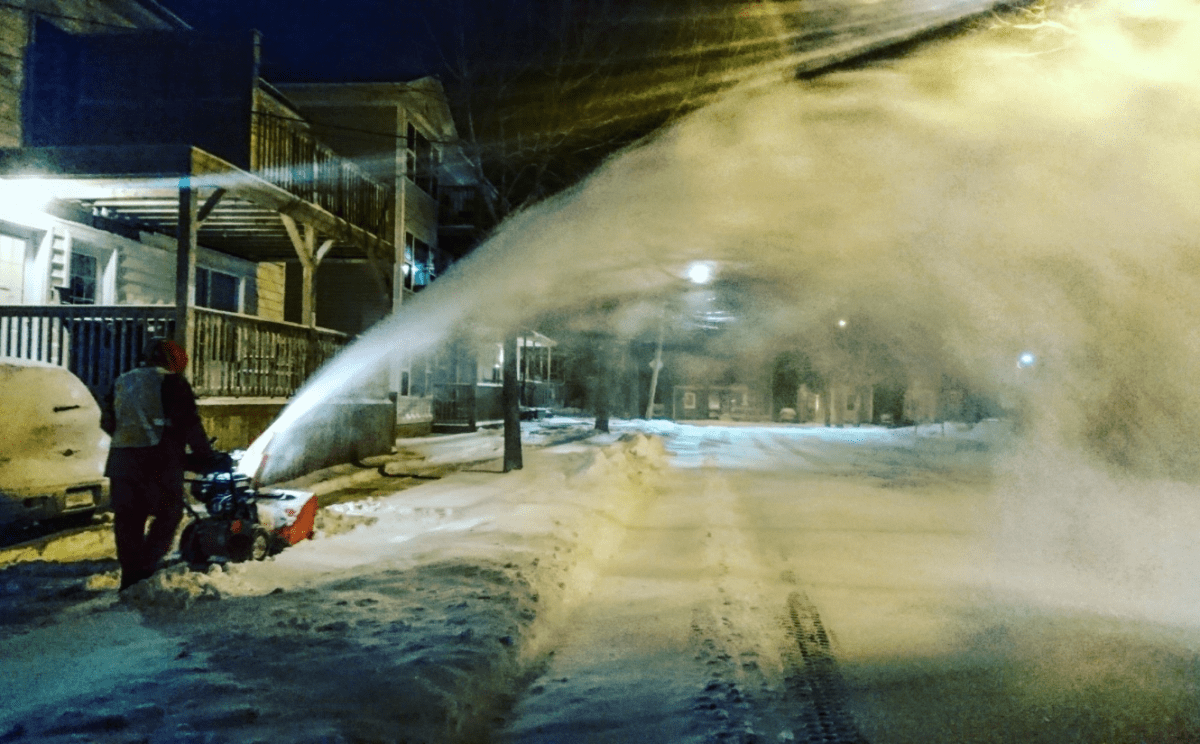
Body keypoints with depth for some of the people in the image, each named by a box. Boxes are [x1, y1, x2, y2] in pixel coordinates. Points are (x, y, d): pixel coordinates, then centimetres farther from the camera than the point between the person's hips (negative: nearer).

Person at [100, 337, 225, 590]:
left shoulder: (121, 382, 17)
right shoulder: (172, 383, -1)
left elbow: (107, 422, 21)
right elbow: (189, 424, -6)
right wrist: (208, 457, 1)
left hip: (122, 462, 6)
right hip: (160, 464, -6)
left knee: (128, 521, 12)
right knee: (168, 514, 6)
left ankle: (130, 576, 16)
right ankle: (146, 567, -5)